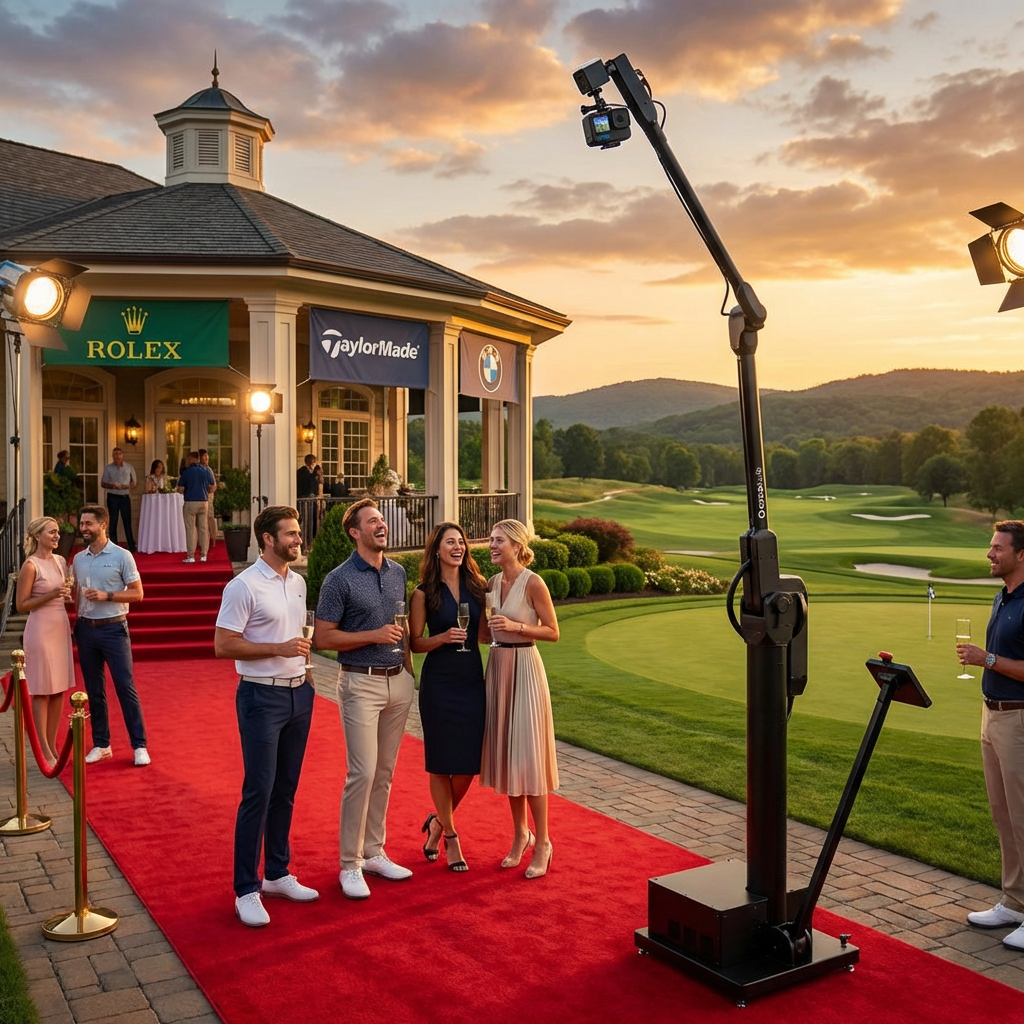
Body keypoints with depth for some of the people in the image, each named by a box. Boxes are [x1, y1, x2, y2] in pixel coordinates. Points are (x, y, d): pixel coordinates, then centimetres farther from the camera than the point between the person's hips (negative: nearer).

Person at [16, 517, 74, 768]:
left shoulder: (60, 561, 9)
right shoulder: (31, 565, -10)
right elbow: (22, 605, -10)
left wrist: (67, 596, 3)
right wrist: (50, 595, -19)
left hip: (61, 627, 7)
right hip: (41, 629, -7)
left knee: (59, 690, 9)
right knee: (42, 691, -1)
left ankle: (52, 747, 18)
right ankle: (45, 752, 5)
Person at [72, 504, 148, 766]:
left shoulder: (122, 556, -6)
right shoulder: (78, 559, 8)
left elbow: (137, 593, -7)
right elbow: (77, 595, 15)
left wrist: (106, 595, -19)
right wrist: (75, 624, 4)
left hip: (114, 628, -5)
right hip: (86, 628, 5)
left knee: (125, 687, -4)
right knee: (94, 690, 11)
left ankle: (139, 746, 2)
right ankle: (101, 744, 21)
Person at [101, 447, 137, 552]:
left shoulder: (129, 467, 5)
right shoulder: (108, 468, 3)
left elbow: (134, 482, 9)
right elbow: (102, 483, 4)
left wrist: (128, 486, -14)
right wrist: (112, 485, -16)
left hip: (125, 497, 0)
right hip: (112, 497, 0)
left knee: (127, 521, 1)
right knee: (113, 521, 3)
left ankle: (131, 546, 6)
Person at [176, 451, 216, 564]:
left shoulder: (186, 472, -7)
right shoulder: (206, 470, 2)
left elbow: (180, 490, -7)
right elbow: (213, 487, 6)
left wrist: (177, 488, 15)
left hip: (190, 503, -3)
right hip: (204, 502, 3)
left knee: (190, 530, 1)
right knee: (203, 529, 8)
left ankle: (190, 556, 1)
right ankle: (203, 555, 10)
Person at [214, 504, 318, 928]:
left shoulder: (298, 582, 10)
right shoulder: (244, 587, -13)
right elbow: (223, 644, -16)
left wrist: (304, 665, 10)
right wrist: (279, 649, -20)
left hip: (298, 693, 7)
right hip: (262, 697, -7)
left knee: (285, 790, 14)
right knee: (259, 792, -5)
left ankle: (277, 874, 27)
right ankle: (246, 890, 7)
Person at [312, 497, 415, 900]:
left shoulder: (398, 573, 9)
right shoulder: (340, 579, -9)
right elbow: (322, 637, -10)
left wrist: (408, 667, 15)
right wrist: (374, 636, -18)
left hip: (398, 681, 6)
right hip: (361, 683, -6)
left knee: (384, 772, 11)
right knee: (362, 773, -7)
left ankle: (373, 852, 23)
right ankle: (350, 864, 4)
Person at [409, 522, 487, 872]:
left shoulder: (477, 586, 6)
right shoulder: (424, 593, -3)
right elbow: (415, 643, -1)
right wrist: (443, 638, -17)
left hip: (472, 680, 3)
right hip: (439, 682, -3)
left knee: (469, 764, 4)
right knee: (442, 763, 4)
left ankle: (439, 821, 30)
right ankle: (450, 836, 21)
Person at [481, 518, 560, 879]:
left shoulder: (533, 583, -12)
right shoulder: (493, 582, 8)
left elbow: (553, 631, -9)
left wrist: (518, 626, -21)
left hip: (524, 667, -7)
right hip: (497, 666, 7)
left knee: (527, 755, -3)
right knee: (505, 752, 12)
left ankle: (542, 843, 9)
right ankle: (520, 833, 26)